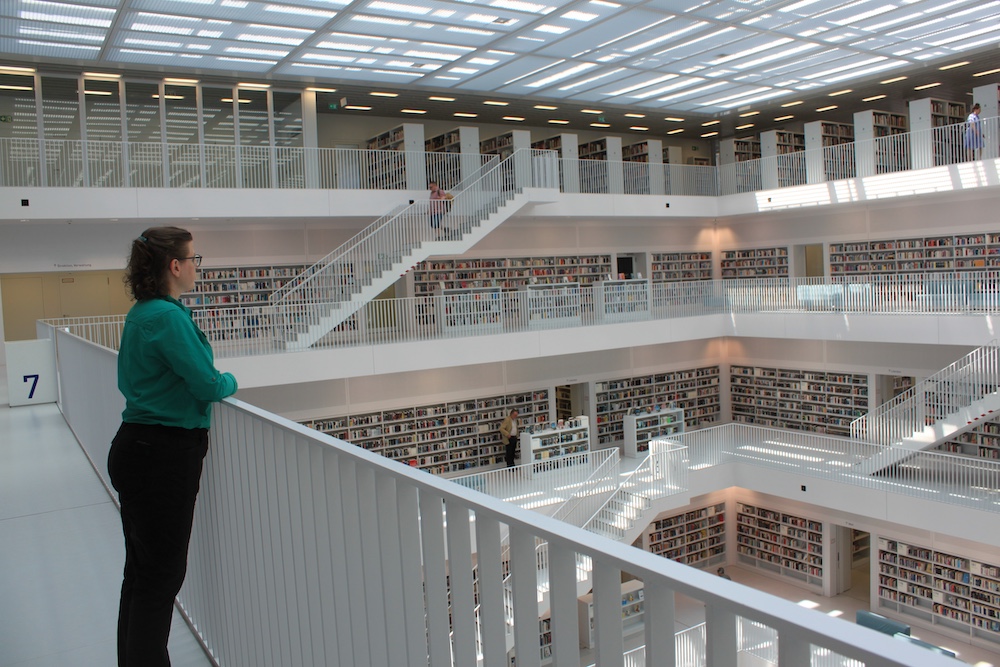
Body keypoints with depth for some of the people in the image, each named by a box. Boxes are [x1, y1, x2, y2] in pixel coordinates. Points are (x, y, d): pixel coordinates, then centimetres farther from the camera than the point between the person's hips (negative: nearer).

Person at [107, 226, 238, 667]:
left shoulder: (140, 313, 11)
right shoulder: (169, 316, -19)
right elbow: (210, 385, -21)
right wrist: (229, 381, 2)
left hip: (137, 446, 10)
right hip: (163, 457, -10)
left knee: (142, 570, 19)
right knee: (161, 573, 2)